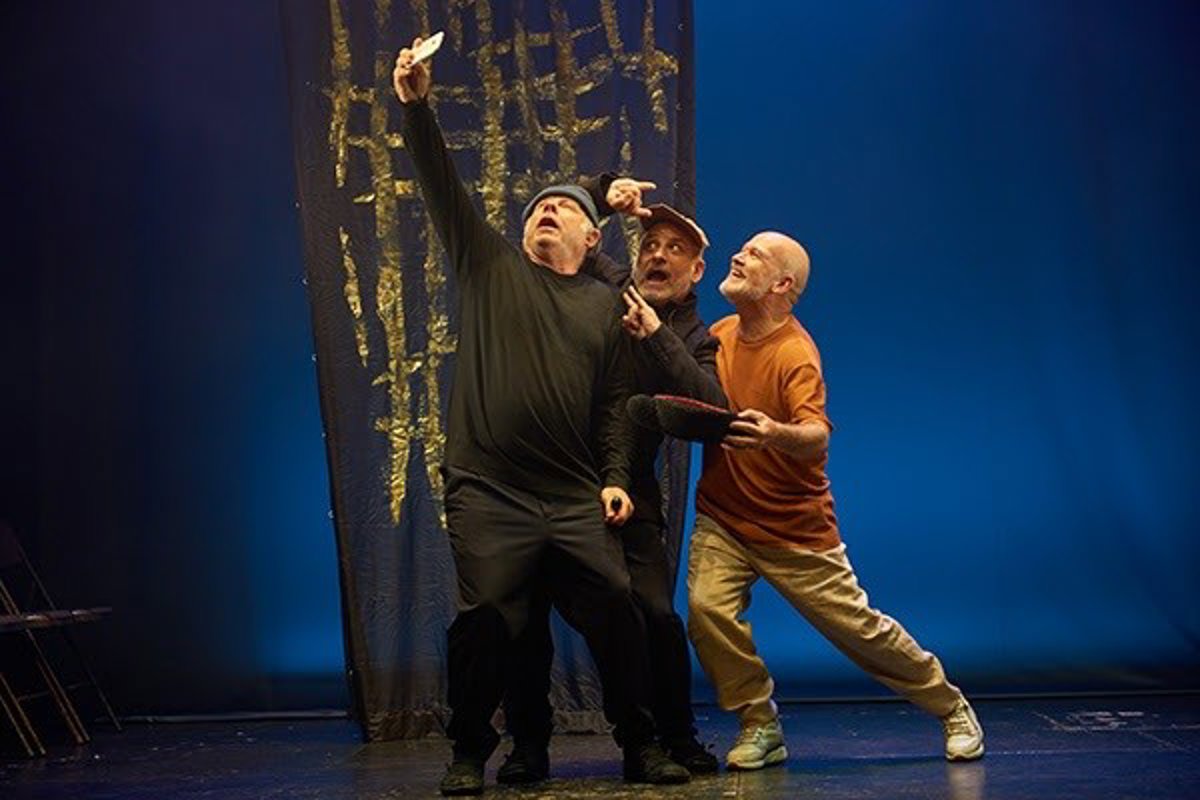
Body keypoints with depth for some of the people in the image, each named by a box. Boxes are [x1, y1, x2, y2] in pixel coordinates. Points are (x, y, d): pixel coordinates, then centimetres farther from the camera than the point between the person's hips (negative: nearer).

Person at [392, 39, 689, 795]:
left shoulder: (606, 305, 13)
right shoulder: (490, 264, 10)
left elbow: (615, 403, 11)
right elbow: (442, 184, -1)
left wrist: (615, 477, -2)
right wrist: (417, 107, -13)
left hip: (576, 498, 2)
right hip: (488, 493, -1)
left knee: (616, 610, -3)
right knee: (486, 619, -7)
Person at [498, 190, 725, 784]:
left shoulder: (693, 342, 7)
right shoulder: (600, 282, 8)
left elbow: (713, 413, -12)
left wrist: (658, 338, -18)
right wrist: (600, 194, -7)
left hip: (624, 494, 0)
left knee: (655, 614, -11)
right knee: (524, 612, -2)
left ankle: (676, 739, 10)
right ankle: (529, 746, 14)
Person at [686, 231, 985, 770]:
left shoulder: (795, 353, -18)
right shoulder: (719, 335, 2)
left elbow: (817, 436, -32)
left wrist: (776, 434, -56)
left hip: (795, 530, -5)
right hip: (721, 521, 5)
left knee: (855, 625, 2)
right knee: (708, 610, -19)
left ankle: (954, 710, 25)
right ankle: (760, 729, 1)